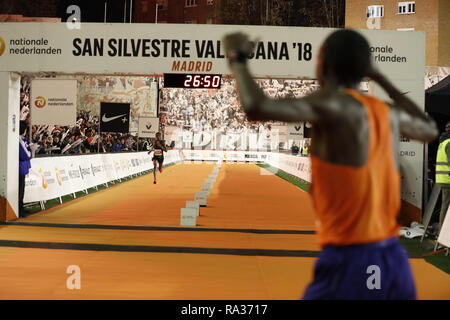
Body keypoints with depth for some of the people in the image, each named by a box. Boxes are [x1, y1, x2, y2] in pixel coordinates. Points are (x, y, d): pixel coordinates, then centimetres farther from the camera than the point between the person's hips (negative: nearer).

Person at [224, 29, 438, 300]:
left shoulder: (333, 104, -12)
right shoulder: (389, 113, 9)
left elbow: (257, 108, -26)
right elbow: (430, 130, 32)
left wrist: (237, 57, -6)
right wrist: (378, 77, 33)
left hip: (349, 261, -7)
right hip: (395, 260, 7)